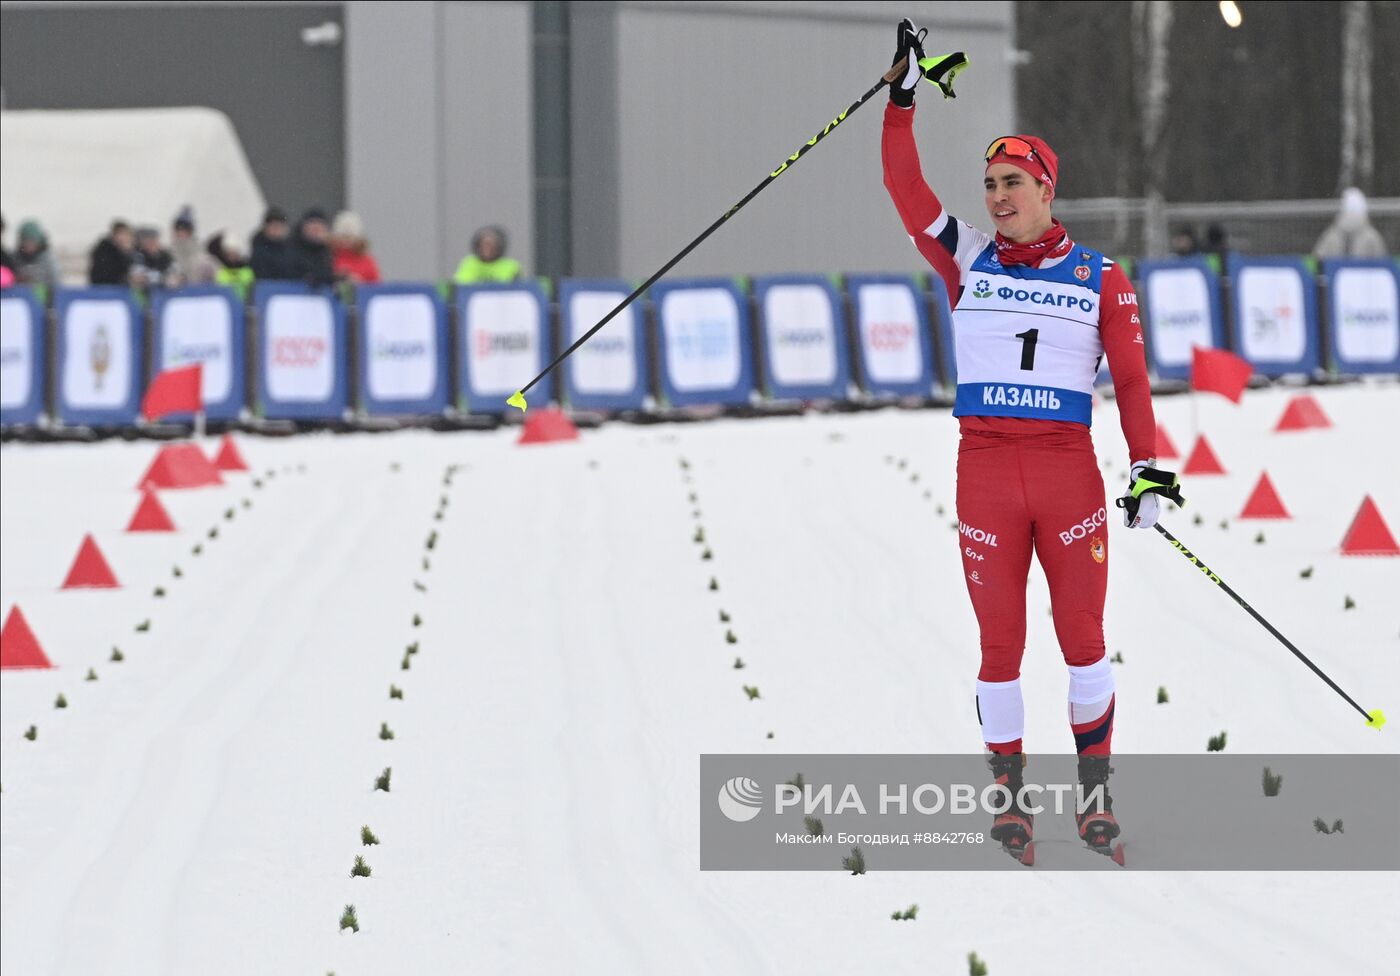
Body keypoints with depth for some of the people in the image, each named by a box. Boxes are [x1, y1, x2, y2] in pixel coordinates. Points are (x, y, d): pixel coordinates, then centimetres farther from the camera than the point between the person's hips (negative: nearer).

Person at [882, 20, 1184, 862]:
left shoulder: (1100, 279, 5)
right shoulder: (967, 261, 7)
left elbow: (1132, 380, 4)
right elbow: (905, 189, 0)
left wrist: (1148, 468, -5)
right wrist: (904, 97, -6)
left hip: (1070, 469, -1)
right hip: (985, 469, 1)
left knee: (1083, 635, 1)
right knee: (1001, 641, 3)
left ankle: (1095, 781, 14)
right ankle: (1008, 787, 13)